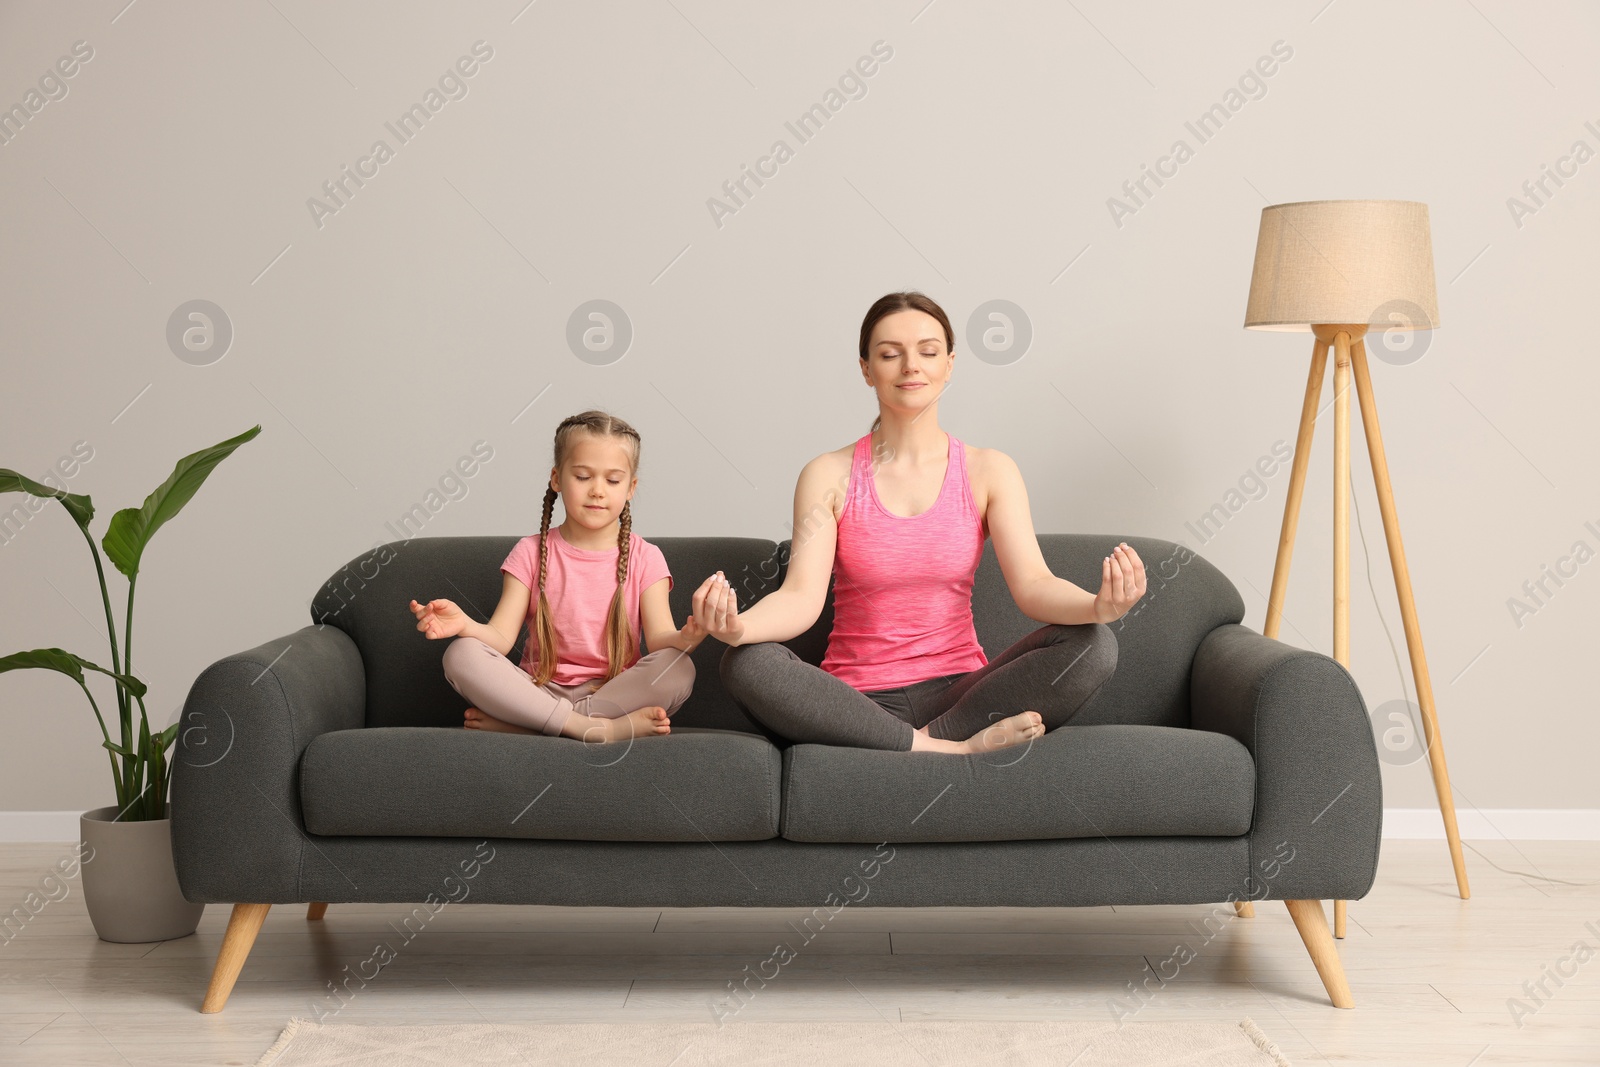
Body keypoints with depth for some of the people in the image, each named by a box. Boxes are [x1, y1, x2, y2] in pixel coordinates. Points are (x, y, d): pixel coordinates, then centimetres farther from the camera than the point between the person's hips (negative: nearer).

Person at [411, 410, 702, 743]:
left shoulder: (644, 558, 5)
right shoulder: (531, 553, 6)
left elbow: (659, 639, -8)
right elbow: (502, 638, -5)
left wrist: (686, 637, -32)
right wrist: (466, 625, -28)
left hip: (617, 690, 0)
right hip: (540, 693, 0)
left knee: (679, 670, -31)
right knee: (461, 655, -24)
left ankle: (514, 723, -29)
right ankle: (599, 727, -33)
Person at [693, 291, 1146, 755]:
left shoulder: (988, 471, 6)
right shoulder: (830, 475, 3)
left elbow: (1033, 584, -7)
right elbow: (801, 597, -10)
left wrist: (1097, 606, -32)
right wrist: (736, 626, -34)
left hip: (959, 692, 1)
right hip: (857, 701, 0)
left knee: (1094, 645, -23)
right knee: (746, 664, -31)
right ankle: (953, 748, -28)